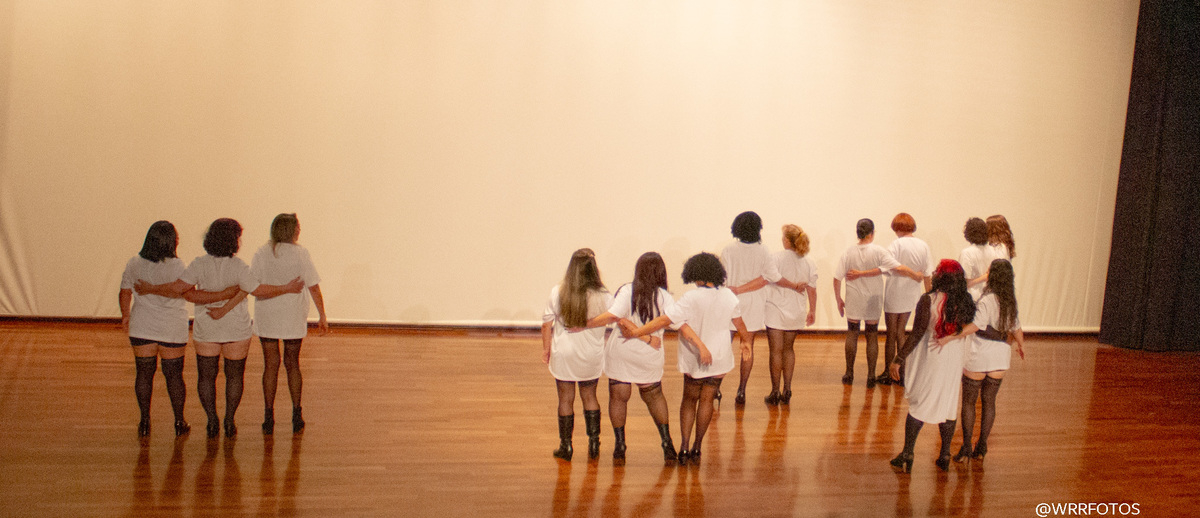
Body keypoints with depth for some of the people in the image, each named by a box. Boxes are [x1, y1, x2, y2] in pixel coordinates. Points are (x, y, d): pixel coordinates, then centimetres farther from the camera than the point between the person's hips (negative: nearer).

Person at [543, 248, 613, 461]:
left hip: (563, 355, -1)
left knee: (565, 399, 11)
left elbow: (547, 324, -5)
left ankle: (565, 446, 17)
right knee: (589, 396, 20)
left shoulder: (557, 293, -11)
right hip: (591, 356, 1)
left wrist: (546, 349, 7)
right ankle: (594, 442, 20)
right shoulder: (603, 297, -12)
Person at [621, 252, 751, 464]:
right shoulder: (728, 296, -5)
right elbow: (738, 322, 11)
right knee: (706, 400, 12)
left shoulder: (691, 298, -19)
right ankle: (696, 448, 16)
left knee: (689, 399, 14)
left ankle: (684, 447, 8)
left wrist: (637, 331, -20)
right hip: (719, 358, 2)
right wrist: (745, 340, 31)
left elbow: (665, 319, -24)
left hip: (693, 358, -2)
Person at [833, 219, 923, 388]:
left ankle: (849, 374, 19)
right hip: (873, 301, -1)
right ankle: (871, 377, 12)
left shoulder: (849, 252, -7)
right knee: (872, 337, 9)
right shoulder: (879, 251, -12)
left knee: (852, 334, 14)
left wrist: (839, 300, 4)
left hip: (853, 302, 1)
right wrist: (917, 276, -2)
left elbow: (837, 278, -7)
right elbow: (900, 268, -18)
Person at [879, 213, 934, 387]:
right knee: (900, 332, 18)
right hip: (911, 296, 5)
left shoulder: (897, 244, -16)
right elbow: (928, 275, 5)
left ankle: (888, 374, 12)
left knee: (891, 333, 6)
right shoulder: (923, 246, 1)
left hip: (894, 295, -5)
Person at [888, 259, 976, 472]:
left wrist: (899, 359, -13)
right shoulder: (966, 301, -4)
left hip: (930, 358, -4)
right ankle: (945, 456, 20)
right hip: (955, 359, 4)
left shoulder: (928, 300, -17)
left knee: (918, 404, 7)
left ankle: (907, 455, 10)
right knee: (948, 404, 14)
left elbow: (917, 334, -18)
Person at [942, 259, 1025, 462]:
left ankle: (966, 446, 9)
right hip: (1000, 356, 6)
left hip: (978, 356, -6)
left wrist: (951, 336, -39)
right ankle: (982, 446, 20)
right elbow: (1015, 326, 13)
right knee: (989, 401, 15)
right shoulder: (1010, 299, 1)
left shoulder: (987, 299, -20)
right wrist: (1021, 344, 31)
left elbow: (976, 325, -33)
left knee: (969, 401, 8)